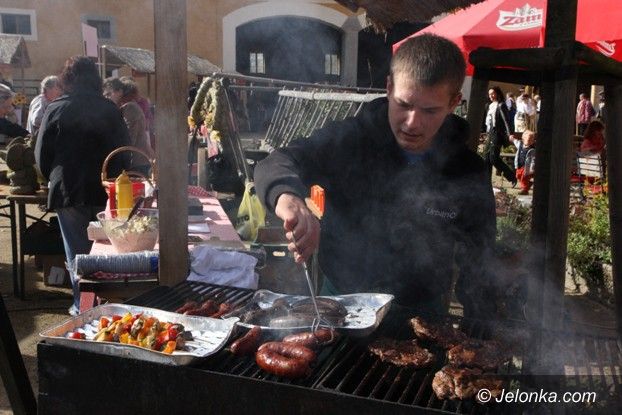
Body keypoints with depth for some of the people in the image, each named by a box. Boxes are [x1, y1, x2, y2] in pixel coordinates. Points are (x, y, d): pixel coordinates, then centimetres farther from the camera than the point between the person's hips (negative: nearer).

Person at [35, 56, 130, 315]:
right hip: (106, 191, 2)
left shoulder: (56, 109, -6)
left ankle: (83, 306, 11)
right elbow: (124, 150, 3)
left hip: (69, 191, -2)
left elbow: (42, 154, -2)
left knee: (77, 253, 8)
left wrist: (55, 180, 14)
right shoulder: (110, 110, -2)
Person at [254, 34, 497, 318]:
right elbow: (276, 164, -15)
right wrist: (287, 196, -38)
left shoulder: (470, 174, -2)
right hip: (340, 299, 0)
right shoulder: (350, 139, -7)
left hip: (421, 314, 0)